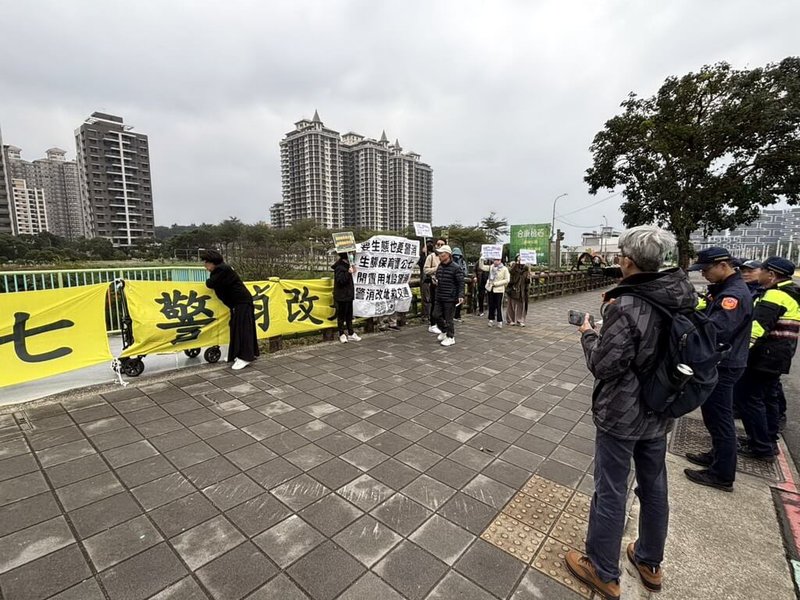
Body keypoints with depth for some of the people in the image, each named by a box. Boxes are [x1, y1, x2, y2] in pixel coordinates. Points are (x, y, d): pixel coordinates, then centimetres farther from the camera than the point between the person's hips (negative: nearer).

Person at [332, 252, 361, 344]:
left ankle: (350, 333, 22)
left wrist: (352, 272, 13)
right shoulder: (339, 267, -16)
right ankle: (342, 334, 11)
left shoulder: (347, 265, 14)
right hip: (341, 296, -9)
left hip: (348, 295, 10)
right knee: (341, 315, 1)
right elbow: (340, 280, -25)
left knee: (349, 315, 14)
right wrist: (348, 273, -30)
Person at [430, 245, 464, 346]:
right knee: (437, 315, 10)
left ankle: (450, 337, 17)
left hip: (450, 298, -7)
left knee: (448, 318, 0)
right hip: (439, 296, 7)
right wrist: (435, 279, 5)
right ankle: (444, 331, 34)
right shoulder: (440, 266, 10)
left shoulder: (455, 268, -13)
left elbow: (461, 283, -12)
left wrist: (461, 296, -20)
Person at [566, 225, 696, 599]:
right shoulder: (680, 299, -2)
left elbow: (604, 366, -22)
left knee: (610, 494, 9)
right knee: (654, 488, 23)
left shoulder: (626, 307, -25)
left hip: (621, 415, -7)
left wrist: (589, 335, -6)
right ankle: (650, 563, 44)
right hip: (658, 413, 8)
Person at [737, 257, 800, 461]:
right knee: (768, 397, 18)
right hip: (778, 357, 10)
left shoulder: (776, 295, -18)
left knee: (750, 399, -4)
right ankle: (770, 441, 28)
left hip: (765, 356, -10)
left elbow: (758, 324, -30)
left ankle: (762, 448, 2)